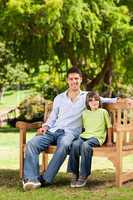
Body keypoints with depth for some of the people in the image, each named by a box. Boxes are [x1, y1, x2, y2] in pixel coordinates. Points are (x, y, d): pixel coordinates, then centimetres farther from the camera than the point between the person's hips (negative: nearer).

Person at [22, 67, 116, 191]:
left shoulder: (87, 96, 16)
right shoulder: (59, 98, 23)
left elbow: (104, 100, 14)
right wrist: (45, 126, 6)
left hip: (69, 133, -3)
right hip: (53, 131, 3)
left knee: (64, 145, -40)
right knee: (32, 144, -26)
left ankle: (45, 179, -40)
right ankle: (31, 179, -36)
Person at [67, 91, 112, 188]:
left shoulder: (103, 112, 11)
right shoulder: (85, 113, 20)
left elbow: (109, 127, 13)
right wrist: (84, 134, 8)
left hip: (97, 137, -3)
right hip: (84, 135, 4)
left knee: (85, 145, -37)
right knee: (75, 144, -32)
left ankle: (84, 175, -31)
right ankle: (75, 174, -25)